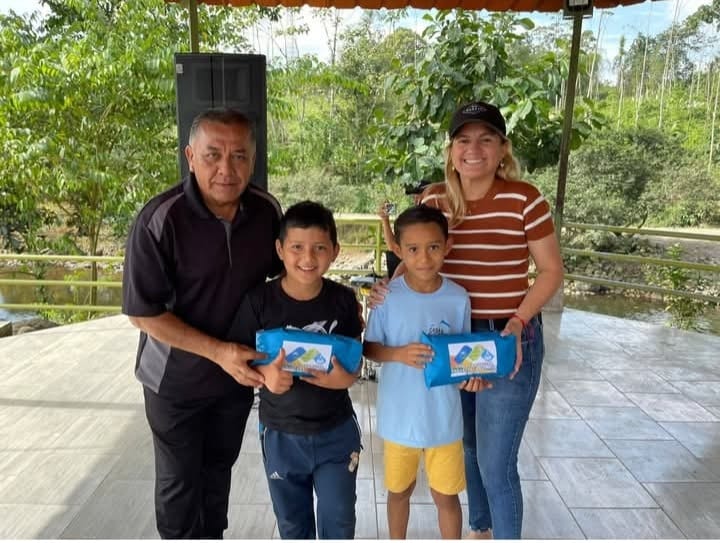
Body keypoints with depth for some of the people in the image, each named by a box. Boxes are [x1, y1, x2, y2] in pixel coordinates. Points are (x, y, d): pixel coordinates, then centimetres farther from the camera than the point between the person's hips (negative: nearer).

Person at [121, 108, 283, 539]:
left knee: (219, 471, 25)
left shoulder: (267, 210, -11)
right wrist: (218, 351, -26)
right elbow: (143, 312, -20)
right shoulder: (160, 220, -25)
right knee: (179, 482, 15)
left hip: (240, 372, 4)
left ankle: (214, 536, 49)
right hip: (176, 379, -4)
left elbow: (285, 272, 5)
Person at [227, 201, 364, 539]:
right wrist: (265, 373, -28)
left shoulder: (343, 300, -10)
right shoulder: (259, 301, -15)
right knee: (292, 523, 22)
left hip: (336, 431, 0)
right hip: (281, 433, 0)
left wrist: (347, 377, -24)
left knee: (339, 521, 15)